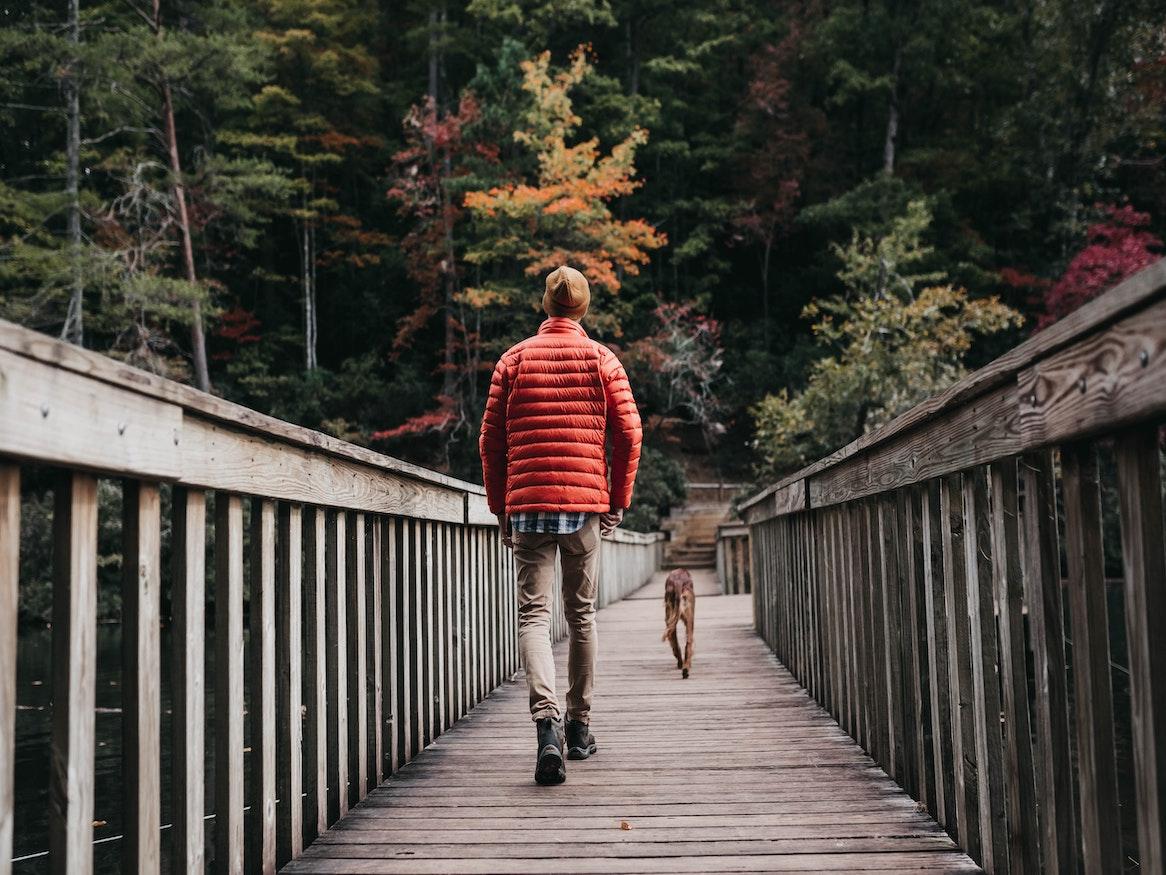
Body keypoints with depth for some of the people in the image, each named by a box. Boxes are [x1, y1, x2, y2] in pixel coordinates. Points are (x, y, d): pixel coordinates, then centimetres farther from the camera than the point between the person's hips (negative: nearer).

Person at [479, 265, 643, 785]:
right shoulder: (601, 360, 5)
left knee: (533, 615, -2)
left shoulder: (513, 360, 7)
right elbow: (629, 434, -2)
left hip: (526, 504, 0)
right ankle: (579, 728, 21)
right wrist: (618, 502, 8)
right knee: (582, 616, 13)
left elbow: (491, 440, 5)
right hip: (586, 505, 0)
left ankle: (547, 719, -24)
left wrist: (501, 509, 12)